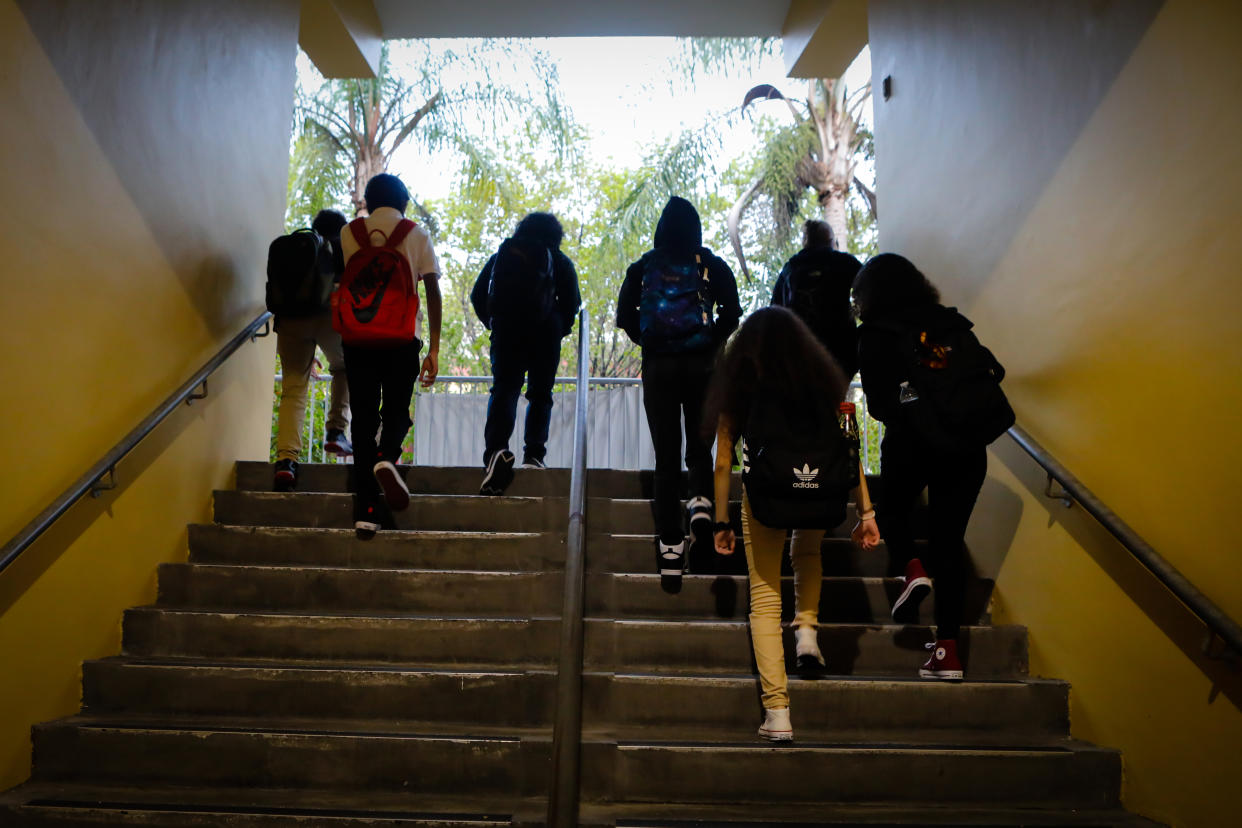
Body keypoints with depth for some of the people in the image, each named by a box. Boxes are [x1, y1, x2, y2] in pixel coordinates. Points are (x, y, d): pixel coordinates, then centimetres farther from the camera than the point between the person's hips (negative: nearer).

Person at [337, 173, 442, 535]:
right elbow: (432, 291, -2)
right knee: (396, 411, 13)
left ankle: (366, 509, 2)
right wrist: (434, 349, -1)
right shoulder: (416, 235, 4)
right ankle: (386, 458, -21)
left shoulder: (349, 234, 7)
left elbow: (343, 285, 16)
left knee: (364, 417, 6)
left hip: (358, 338, 1)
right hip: (403, 337, -1)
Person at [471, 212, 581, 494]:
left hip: (505, 331, 1)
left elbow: (478, 294, 15)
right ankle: (533, 455, -1)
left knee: (503, 389, -3)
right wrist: (560, 330, 16)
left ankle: (496, 449, -26)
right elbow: (572, 302, 3)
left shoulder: (502, 254, 19)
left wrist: (493, 323, 23)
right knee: (540, 394, 8)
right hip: (544, 333, -1)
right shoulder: (559, 261, 12)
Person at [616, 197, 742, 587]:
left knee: (666, 455, 3)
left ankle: (670, 546, -2)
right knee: (699, 446, 16)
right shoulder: (711, 266, 3)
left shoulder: (643, 267, 7)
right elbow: (731, 313, -4)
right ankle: (700, 501, -12)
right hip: (701, 363, -1)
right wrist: (712, 343, 9)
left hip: (657, 365, 1)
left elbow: (625, 315, 3)